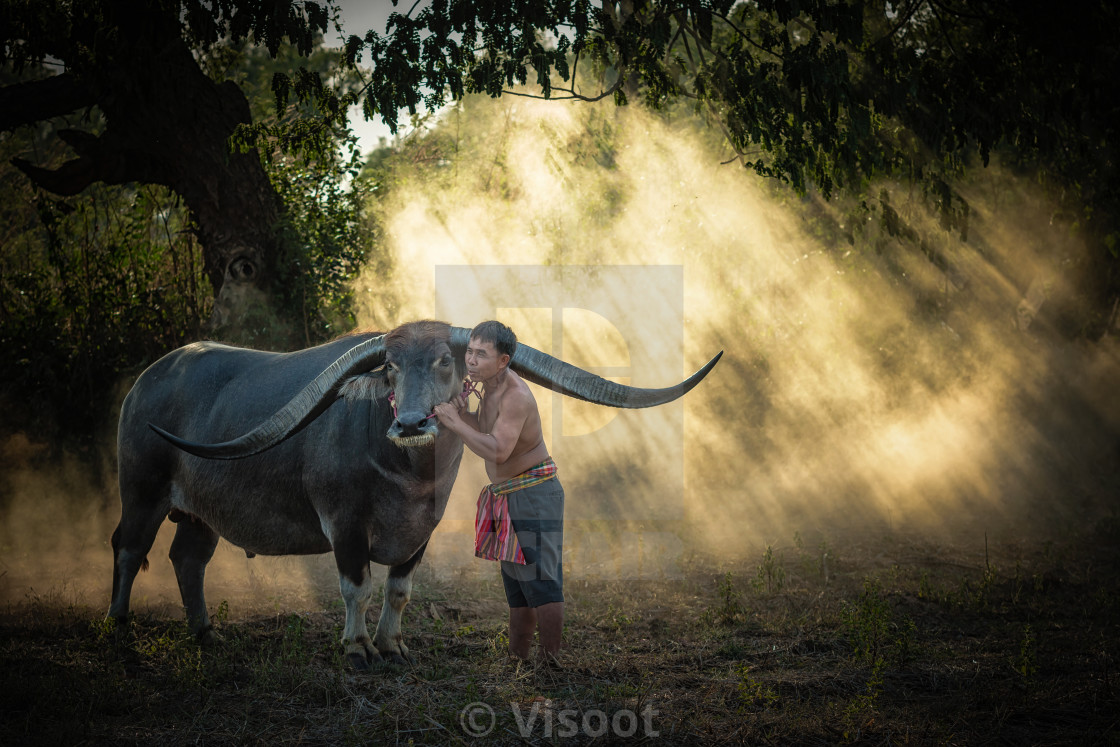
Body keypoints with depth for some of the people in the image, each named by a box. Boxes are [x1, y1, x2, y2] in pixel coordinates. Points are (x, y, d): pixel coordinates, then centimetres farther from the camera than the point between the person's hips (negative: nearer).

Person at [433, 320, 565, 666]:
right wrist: (465, 414, -4)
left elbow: (497, 450, -31)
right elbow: (488, 434, 15)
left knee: (541, 581, -11)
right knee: (516, 584, 15)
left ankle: (551, 662, -11)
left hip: (533, 492, -10)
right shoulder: (491, 385, 8)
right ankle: (516, 659, 23)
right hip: (505, 495, 10)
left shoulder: (516, 395, -21)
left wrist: (454, 422, -25)